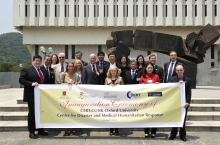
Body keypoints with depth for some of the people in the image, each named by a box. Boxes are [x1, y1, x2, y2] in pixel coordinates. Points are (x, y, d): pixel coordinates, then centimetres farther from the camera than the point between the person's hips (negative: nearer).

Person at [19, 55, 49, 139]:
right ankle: (31, 132, 12)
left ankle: (40, 130, 24)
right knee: (32, 113, 3)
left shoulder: (43, 71, 15)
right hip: (32, 96, -6)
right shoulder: (26, 70, -3)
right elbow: (21, 80, -11)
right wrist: (31, 83, -23)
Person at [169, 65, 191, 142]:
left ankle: (182, 135, 17)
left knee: (183, 119, 7)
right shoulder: (172, 79, 3)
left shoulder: (187, 80, 4)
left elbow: (189, 92, -1)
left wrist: (187, 102, -11)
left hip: (184, 103, 0)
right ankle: (173, 134, 16)